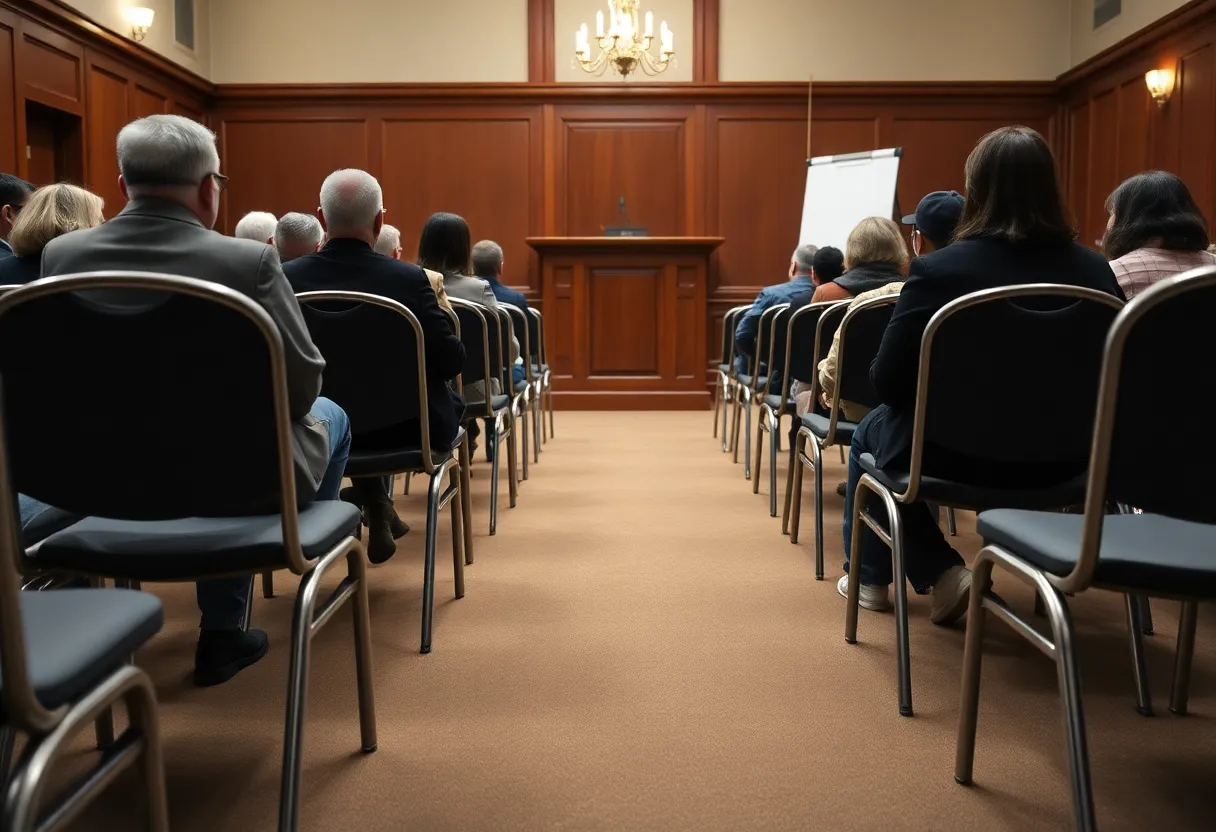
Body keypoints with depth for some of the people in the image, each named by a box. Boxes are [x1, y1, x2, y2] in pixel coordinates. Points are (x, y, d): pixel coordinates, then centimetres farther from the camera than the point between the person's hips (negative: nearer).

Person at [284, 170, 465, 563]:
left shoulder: (287, 277, -12)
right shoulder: (408, 278, -21)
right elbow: (452, 361, -15)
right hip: (403, 425, -3)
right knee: (452, 401, 29)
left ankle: (375, 509, 35)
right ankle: (375, 506, 34)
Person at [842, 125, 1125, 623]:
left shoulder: (938, 269, -17)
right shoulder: (1095, 271, -4)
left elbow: (887, 383, -12)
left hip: (956, 454, -5)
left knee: (871, 433, 28)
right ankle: (940, 572, 33)